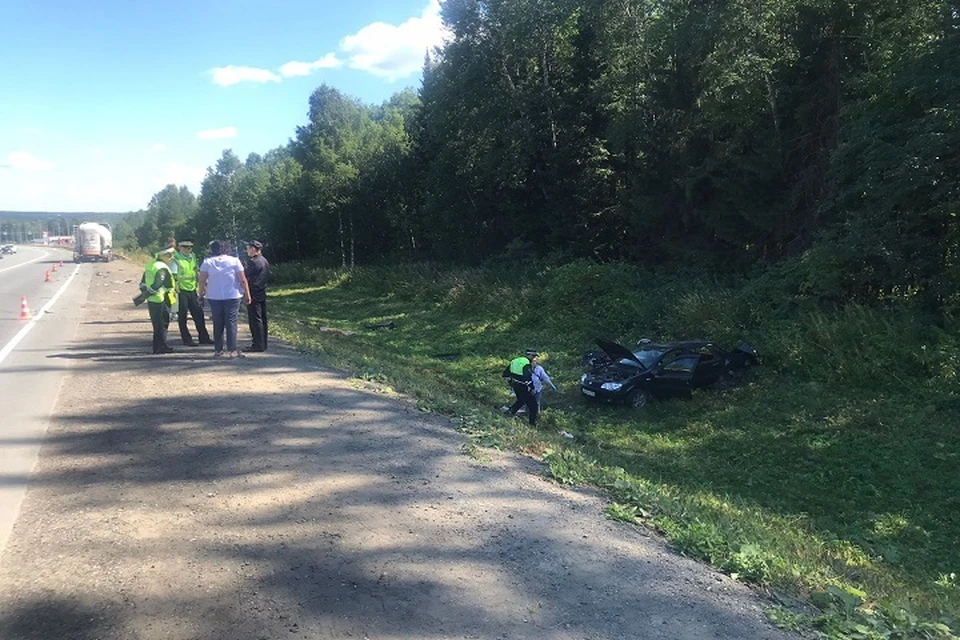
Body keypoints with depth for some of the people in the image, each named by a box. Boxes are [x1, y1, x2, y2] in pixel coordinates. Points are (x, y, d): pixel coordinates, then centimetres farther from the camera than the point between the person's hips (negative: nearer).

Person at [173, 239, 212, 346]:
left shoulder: (193, 257, 11)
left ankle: (203, 337, 15)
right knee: (182, 316, 2)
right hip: (181, 291, -6)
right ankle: (187, 339, 10)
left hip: (192, 290, 6)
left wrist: (198, 288, 19)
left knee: (198, 313, 7)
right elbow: (173, 276, -12)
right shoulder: (176, 259, -9)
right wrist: (175, 290, -17)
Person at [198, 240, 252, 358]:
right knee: (231, 322, 0)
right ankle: (232, 350, -4)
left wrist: (201, 293, 6)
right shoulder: (234, 261, -1)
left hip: (214, 297, 2)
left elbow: (202, 280, -4)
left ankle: (218, 350, 12)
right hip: (232, 296, -1)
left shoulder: (207, 262, 2)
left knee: (217, 323, 9)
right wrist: (247, 294, 2)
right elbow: (242, 280, -4)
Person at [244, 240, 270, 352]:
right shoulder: (265, 261, 12)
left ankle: (258, 345, -4)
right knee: (262, 319, 11)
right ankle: (263, 344, 17)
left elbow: (245, 276, -15)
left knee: (255, 319, -5)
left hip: (253, 294, -9)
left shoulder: (253, 262, -16)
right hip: (262, 293, 9)